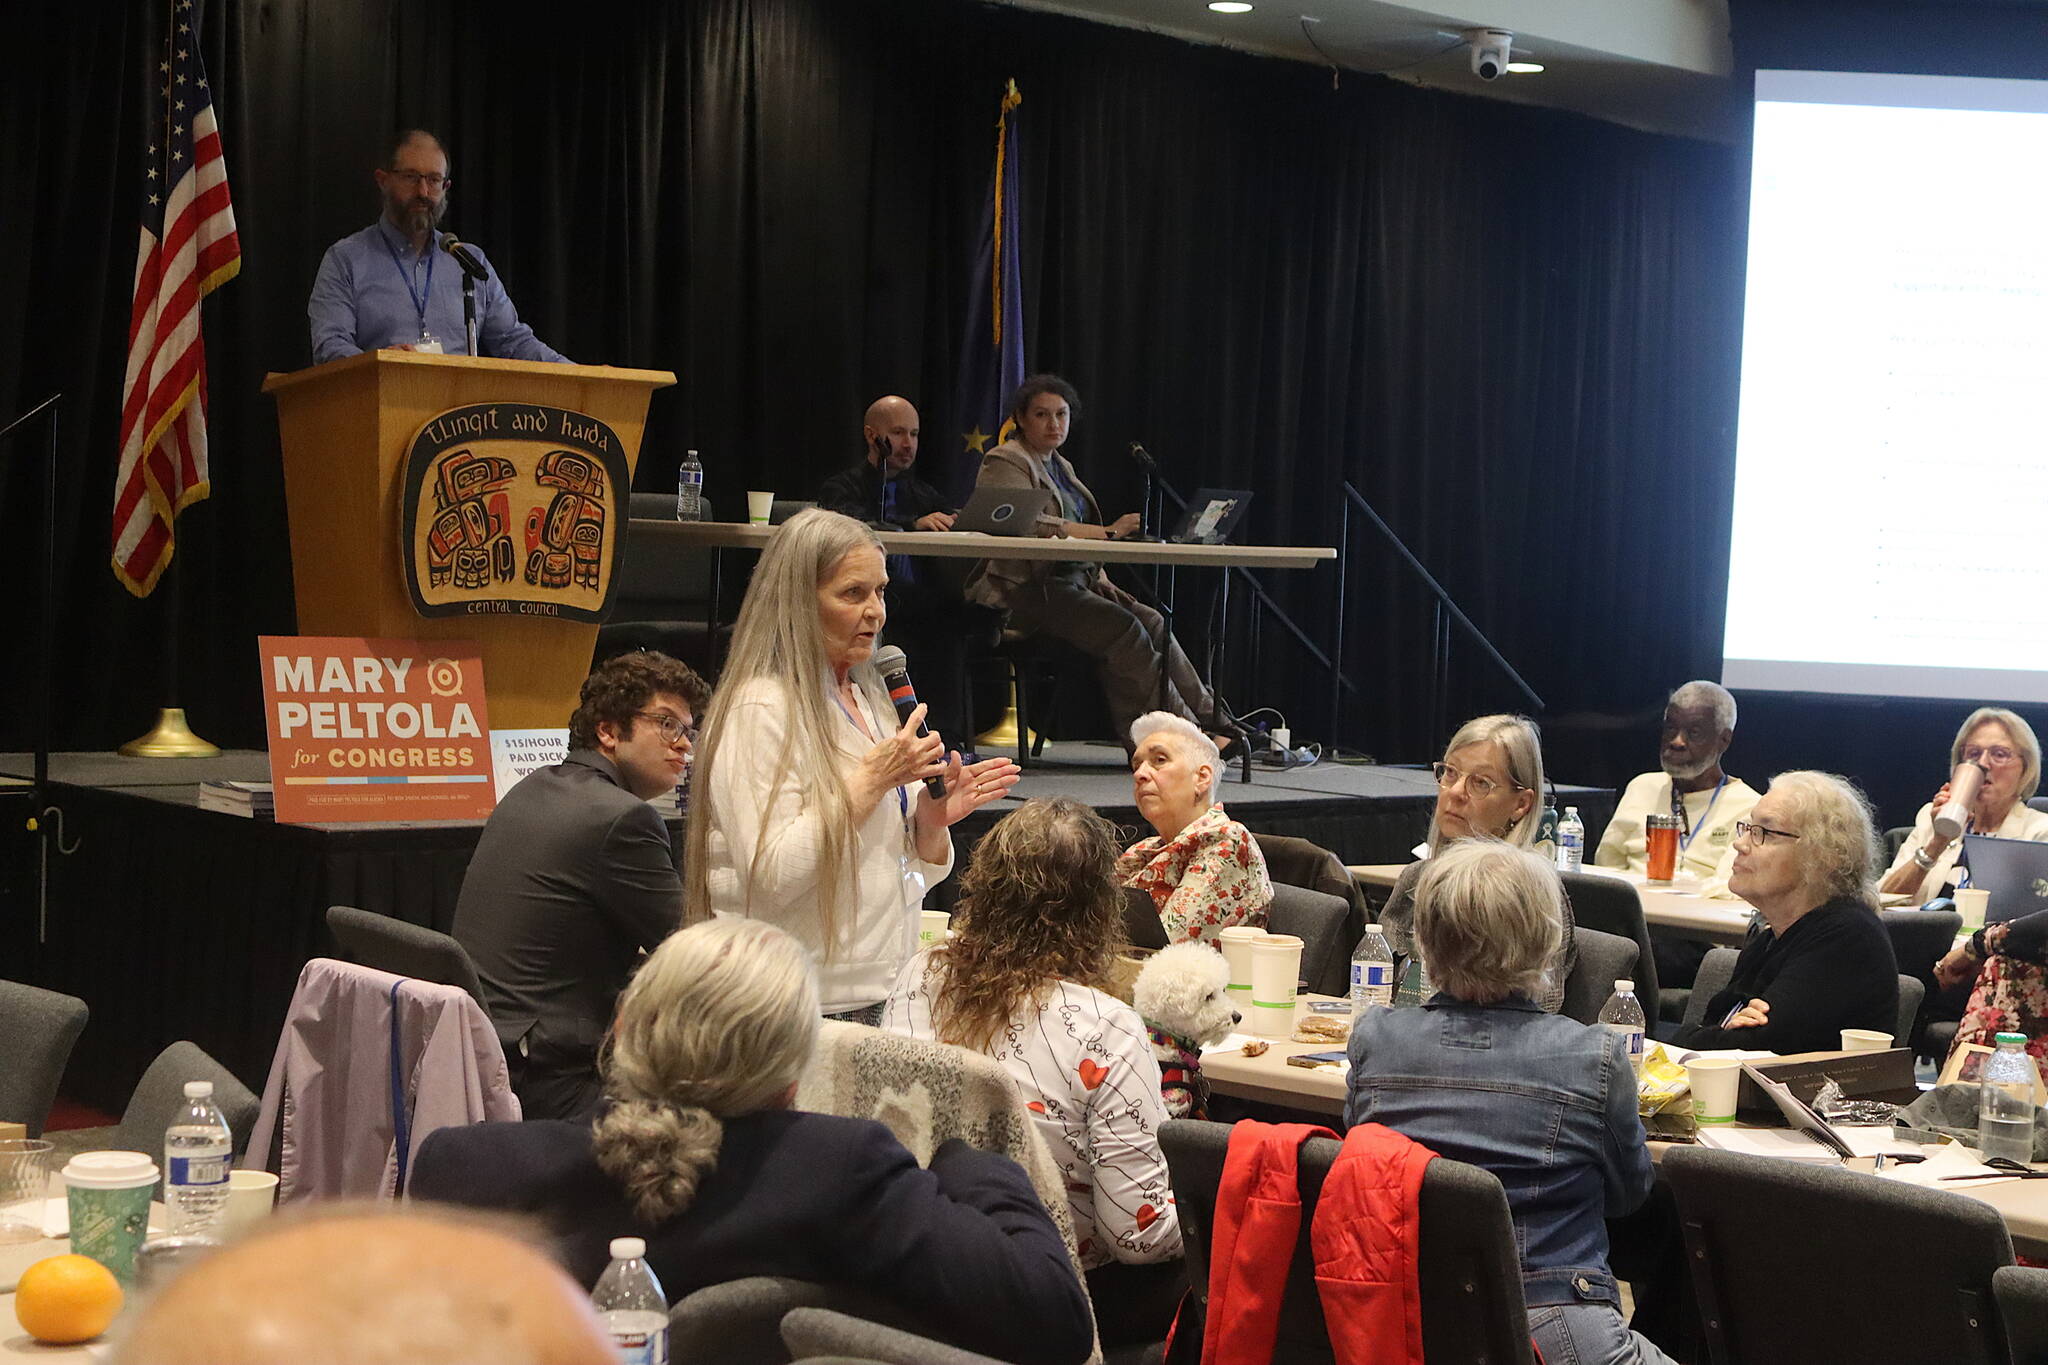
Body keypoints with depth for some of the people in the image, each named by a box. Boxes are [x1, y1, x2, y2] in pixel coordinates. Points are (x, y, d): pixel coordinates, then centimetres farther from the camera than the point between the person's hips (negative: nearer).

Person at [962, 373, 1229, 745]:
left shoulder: (1061, 466, 23)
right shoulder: (1004, 462, -5)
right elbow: (1032, 526, -22)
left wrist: (1100, 579, 9)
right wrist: (1109, 532, -25)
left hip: (1072, 581, 9)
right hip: (1024, 591, -9)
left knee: (1153, 623, -10)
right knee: (1122, 626, -26)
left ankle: (1210, 718, -11)